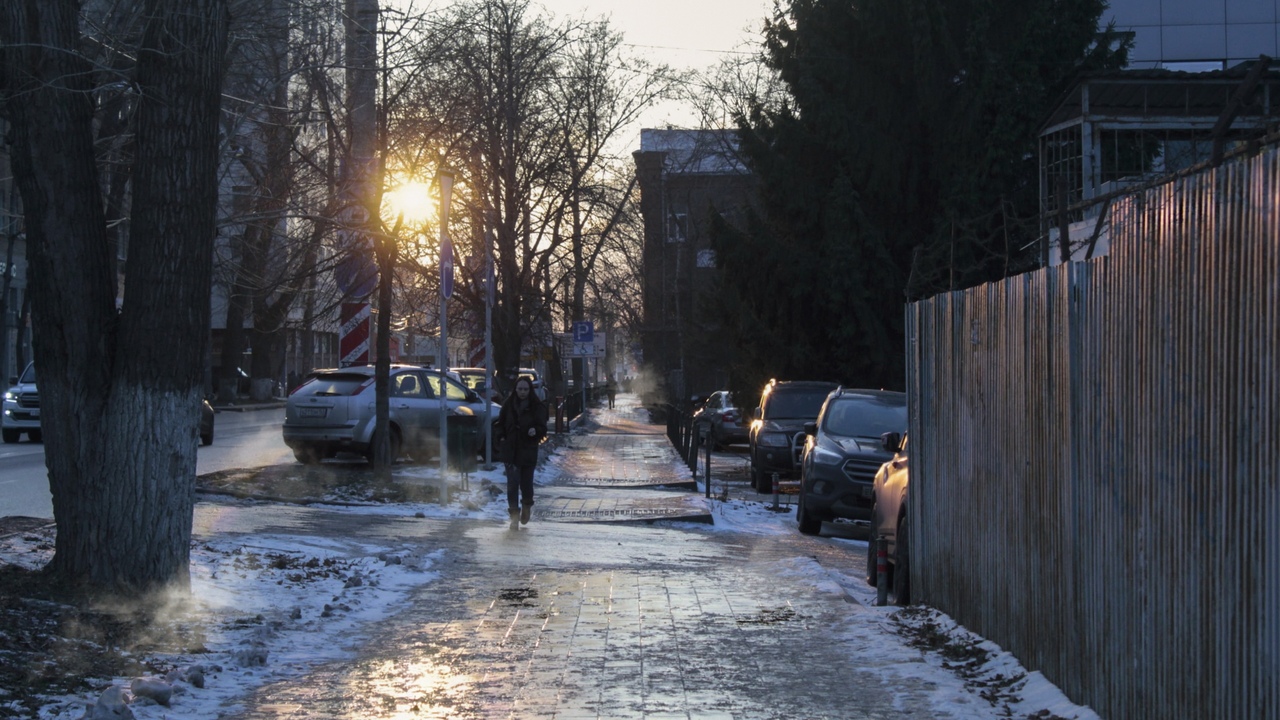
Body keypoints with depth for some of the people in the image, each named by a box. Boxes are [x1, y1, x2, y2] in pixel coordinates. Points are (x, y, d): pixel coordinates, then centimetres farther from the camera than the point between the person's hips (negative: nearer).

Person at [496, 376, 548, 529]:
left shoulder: (537, 407, -2)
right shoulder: (508, 405, 3)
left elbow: (543, 428, -2)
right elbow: (501, 424, 14)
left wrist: (535, 431, -24)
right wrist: (501, 438, -2)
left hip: (528, 451, -1)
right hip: (511, 450, 1)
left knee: (526, 482, 5)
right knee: (512, 482, -8)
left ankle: (527, 506, 35)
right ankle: (514, 515, -4)